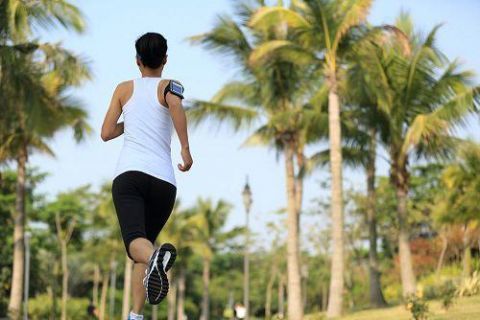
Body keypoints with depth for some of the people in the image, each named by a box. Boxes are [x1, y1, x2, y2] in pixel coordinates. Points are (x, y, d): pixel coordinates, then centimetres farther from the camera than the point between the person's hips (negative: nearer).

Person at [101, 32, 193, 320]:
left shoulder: (124, 89, 17)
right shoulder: (169, 86, 11)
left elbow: (106, 133, 17)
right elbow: (176, 105, -14)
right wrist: (186, 149, -7)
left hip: (128, 174, -1)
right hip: (163, 179, 1)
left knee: (136, 242, -20)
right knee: (146, 241, 18)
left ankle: (156, 257, -57)